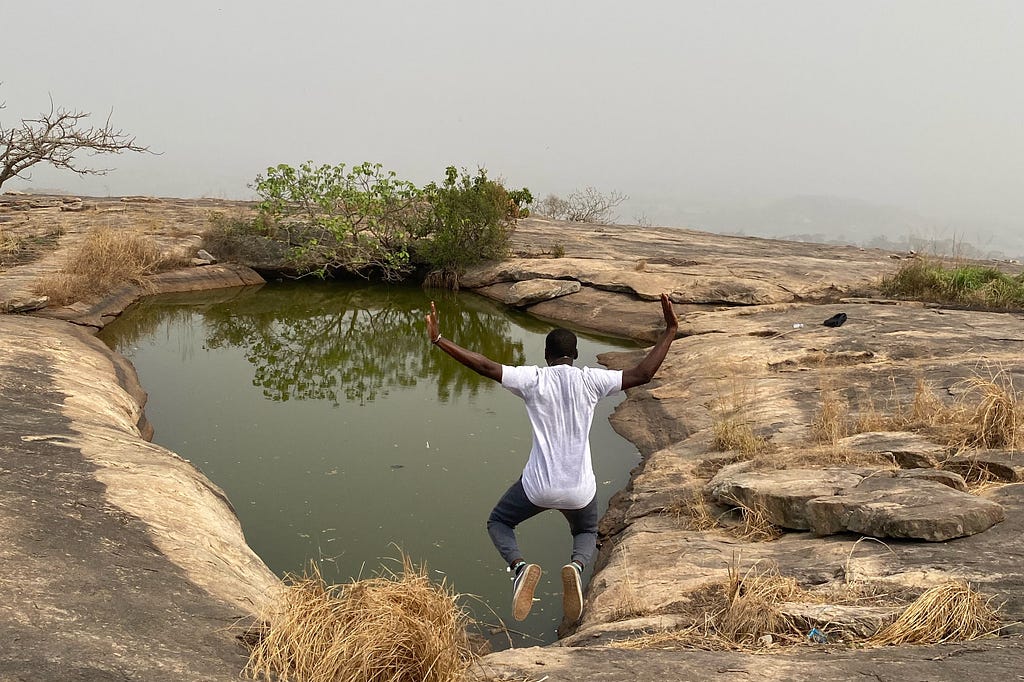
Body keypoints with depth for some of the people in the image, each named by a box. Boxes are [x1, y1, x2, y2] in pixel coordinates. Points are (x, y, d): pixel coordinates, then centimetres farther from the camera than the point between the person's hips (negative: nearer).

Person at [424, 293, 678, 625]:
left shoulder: (532, 379, -7)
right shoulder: (591, 380, -5)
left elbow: (485, 366, -14)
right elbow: (642, 374, -6)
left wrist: (438, 339, -9)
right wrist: (670, 331, 1)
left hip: (538, 486, -1)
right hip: (580, 490, 2)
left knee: (498, 522, 26)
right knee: (587, 532, 33)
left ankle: (518, 565, -8)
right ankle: (577, 565, -5)